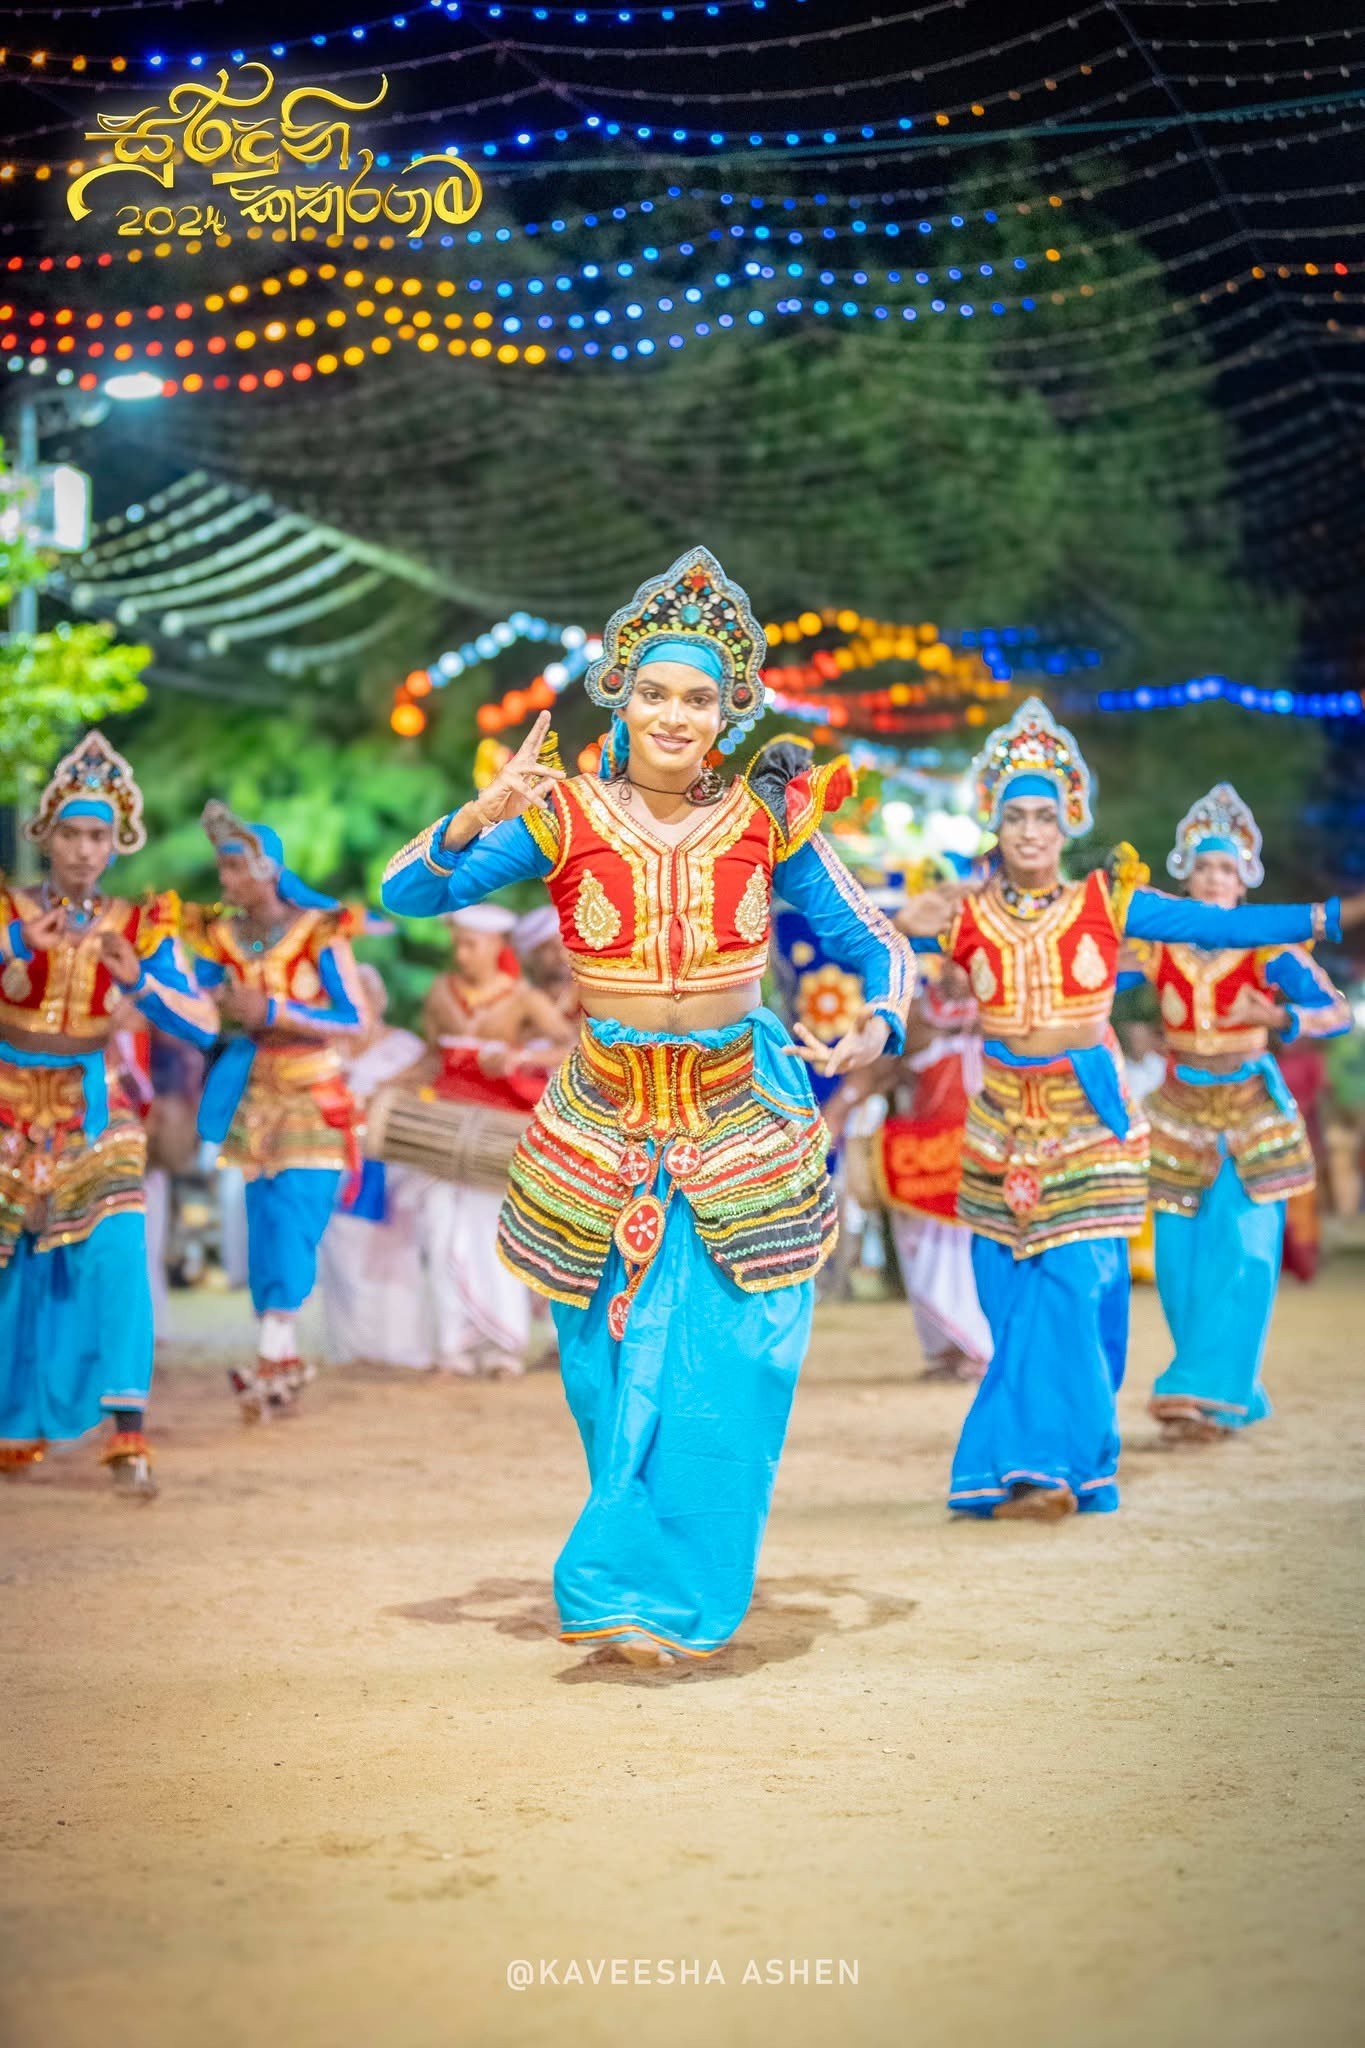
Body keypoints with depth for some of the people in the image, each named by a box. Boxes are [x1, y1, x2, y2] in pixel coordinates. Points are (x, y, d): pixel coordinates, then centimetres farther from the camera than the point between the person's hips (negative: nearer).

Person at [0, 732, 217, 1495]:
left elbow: (205, 1025, -9)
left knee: (117, 1255, -17)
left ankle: (128, 1434, -17)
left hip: (93, 1112, 0)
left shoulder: (141, 926, -1)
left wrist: (139, 983, -24)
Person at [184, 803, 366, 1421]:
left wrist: (273, 1011, -21)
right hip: (257, 1099, 4)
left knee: (293, 1218, -13)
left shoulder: (320, 932, -10)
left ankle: (271, 1358, -14)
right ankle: (284, 1360, 12)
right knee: (262, 1224, 4)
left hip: (315, 1102, -4)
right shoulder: (221, 938, 3)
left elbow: (355, 1021, -13)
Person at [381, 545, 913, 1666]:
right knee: (617, 1370, 7)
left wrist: (879, 1022, -16)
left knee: (725, 1371, -5)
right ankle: (629, 1570, 29)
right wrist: (479, 817, -28)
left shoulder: (766, 818, -3)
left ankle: (668, 1590, 11)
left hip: (742, 1128, 0)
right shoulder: (565, 817, -5)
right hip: (606, 1127, 0)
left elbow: (877, 945, 5)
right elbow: (408, 892, -10)